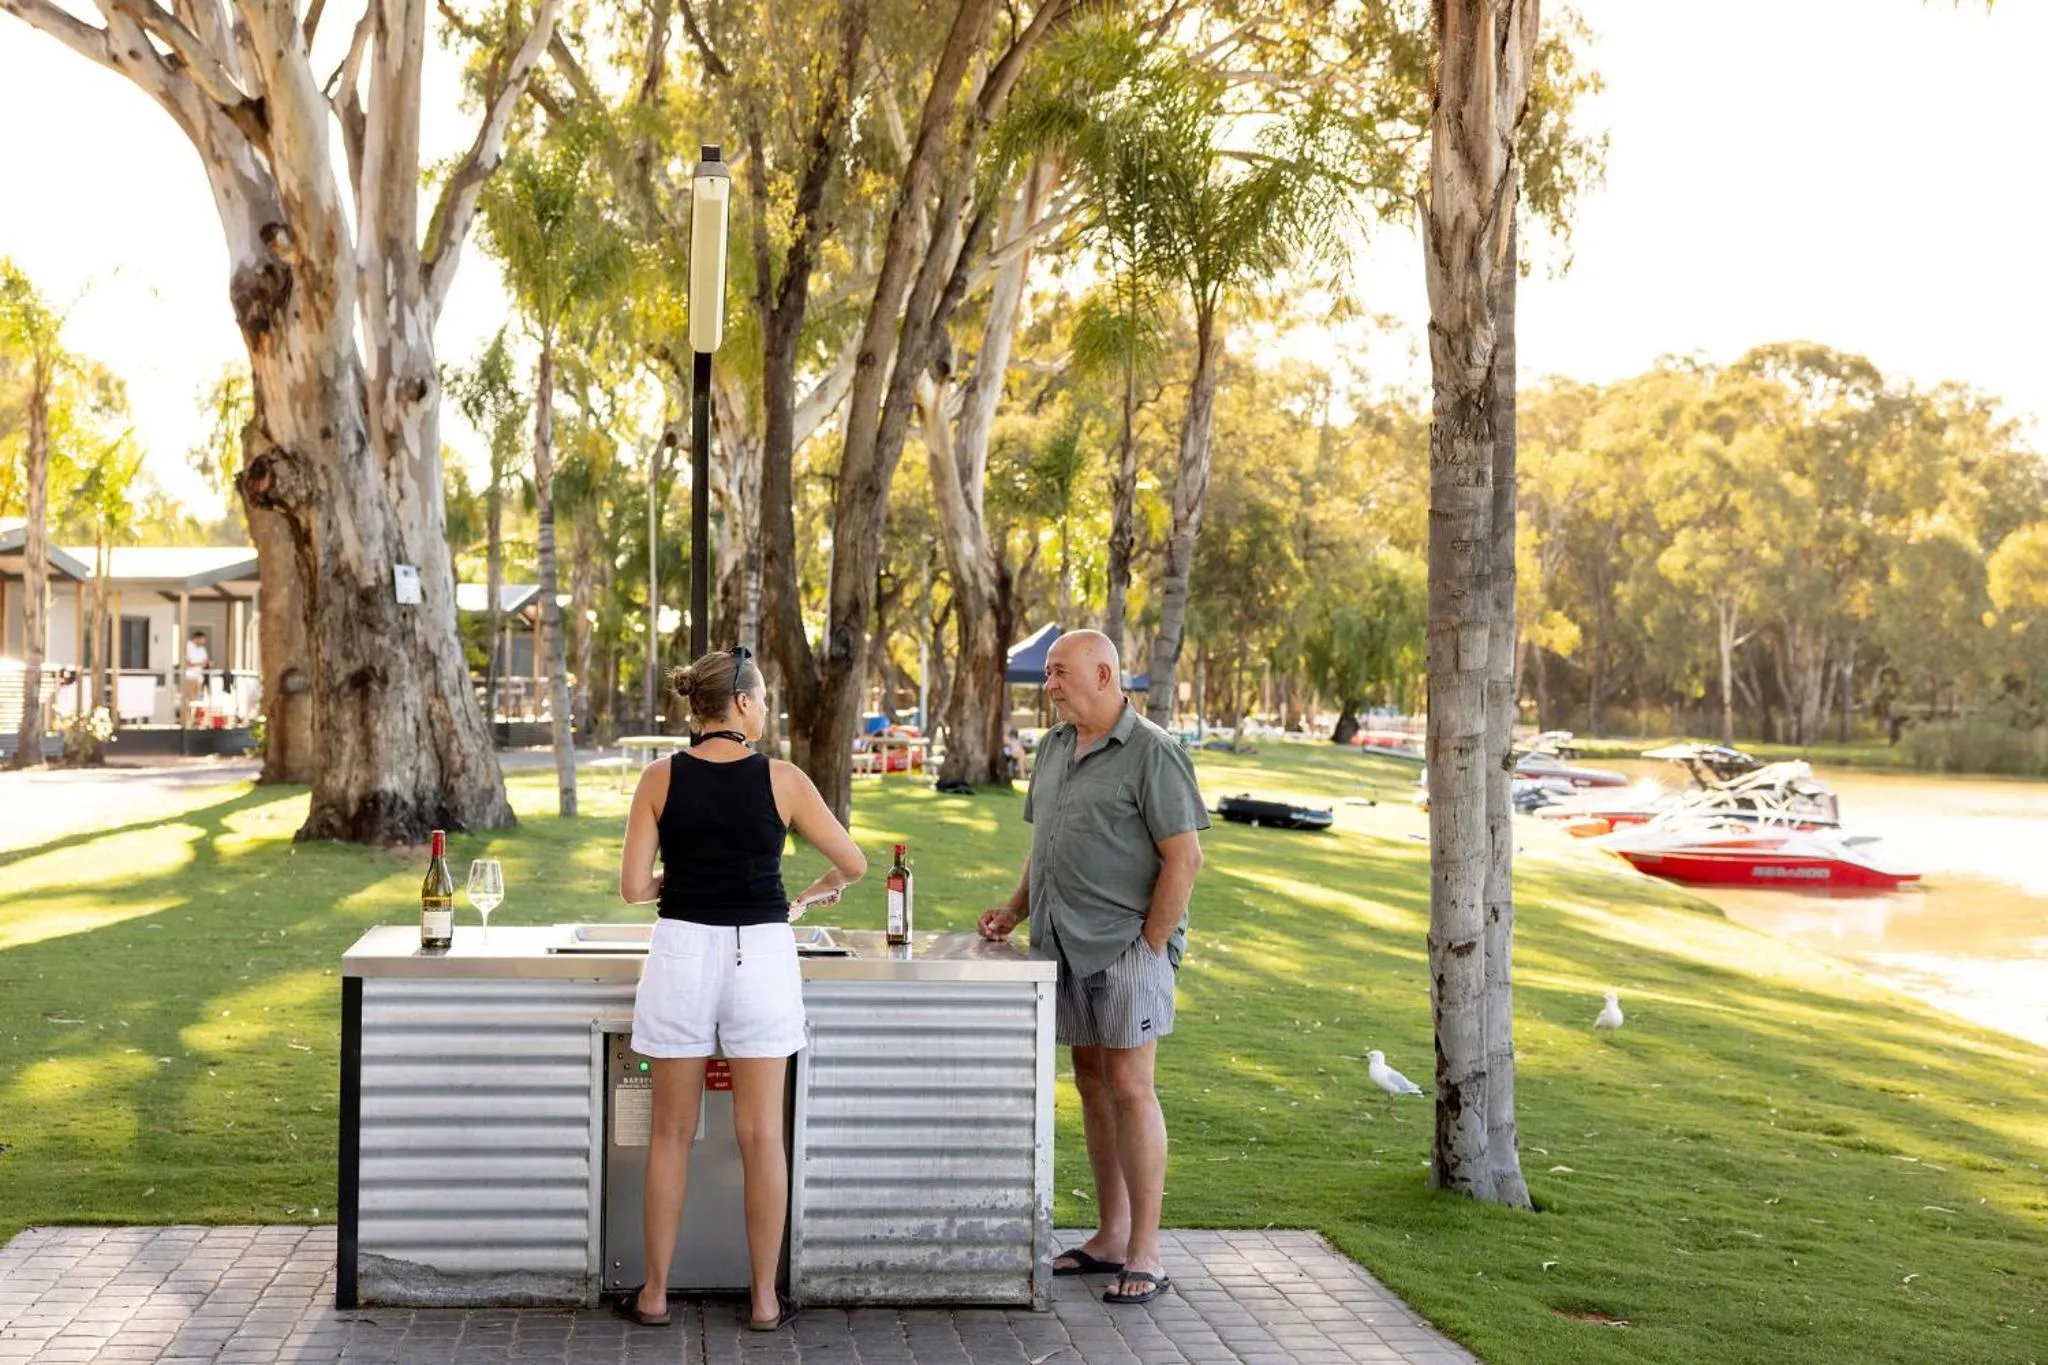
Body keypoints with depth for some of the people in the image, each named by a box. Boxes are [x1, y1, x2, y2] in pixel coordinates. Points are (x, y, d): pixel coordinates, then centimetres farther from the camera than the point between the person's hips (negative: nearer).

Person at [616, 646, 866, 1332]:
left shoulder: (661, 778, -2)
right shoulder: (781, 779, -4)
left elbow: (633, 886, -4)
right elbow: (853, 864, 4)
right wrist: (808, 894, 24)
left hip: (682, 954, 1)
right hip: (762, 956, -1)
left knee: (672, 1133, 11)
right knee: (762, 1134, 7)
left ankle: (655, 1293, 17)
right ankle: (764, 1299, 13)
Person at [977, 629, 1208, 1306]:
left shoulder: (1151, 752, -10)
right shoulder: (1053, 747, 14)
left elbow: (1184, 857, -13)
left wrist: (1150, 945, -14)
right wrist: (1016, 908, 11)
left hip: (1127, 948, -8)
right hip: (1065, 946, 8)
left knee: (1129, 1086, -7)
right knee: (1091, 1083, 12)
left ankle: (1145, 1255, -2)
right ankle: (1110, 1236, 21)